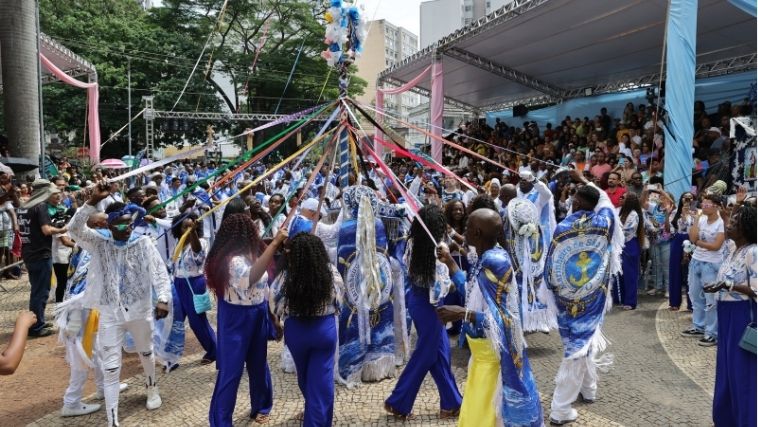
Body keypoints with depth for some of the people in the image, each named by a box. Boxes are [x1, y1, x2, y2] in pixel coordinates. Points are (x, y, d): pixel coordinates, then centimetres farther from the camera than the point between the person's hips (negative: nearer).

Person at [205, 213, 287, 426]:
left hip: (258, 315, 8)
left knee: (258, 363, 20)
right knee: (231, 369, 2)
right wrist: (275, 243, -50)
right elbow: (251, 277, -47)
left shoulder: (251, 253, 1)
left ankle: (260, 407, 40)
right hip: (237, 318, -8)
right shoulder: (232, 260, -26)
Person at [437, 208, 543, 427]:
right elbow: (471, 292, 15)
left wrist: (461, 314, -32)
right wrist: (449, 262, 17)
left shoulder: (495, 263, -26)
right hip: (483, 352, 9)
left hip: (494, 356, -9)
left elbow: (501, 320, -26)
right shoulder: (487, 259, 1)